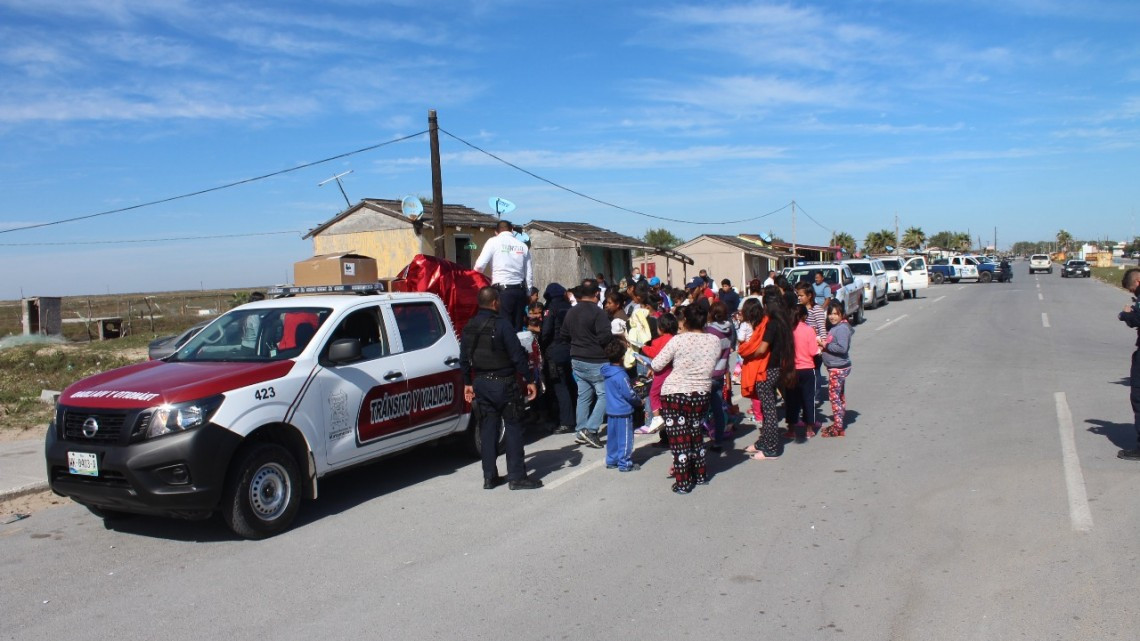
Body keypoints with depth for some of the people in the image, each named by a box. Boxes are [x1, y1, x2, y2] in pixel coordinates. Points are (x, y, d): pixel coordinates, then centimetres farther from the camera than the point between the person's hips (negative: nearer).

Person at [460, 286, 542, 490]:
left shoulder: (469, 327, 7)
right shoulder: (501, 324, -14)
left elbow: (464, 358, 13)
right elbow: (517, 355, -15)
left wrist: (467, 383, 21)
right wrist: (530, 380, -9)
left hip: (481, 383, 7)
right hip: (503, 382, -6)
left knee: (487, 428, 11)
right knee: (513, 428, 1)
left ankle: (489, 477, 15)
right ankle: (516, 477, 2)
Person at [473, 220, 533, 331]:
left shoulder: (493, 241, 1)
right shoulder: (523, 246, 10)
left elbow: (479, 266, -6)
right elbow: (529, 273, 10)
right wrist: (528, 294, 17)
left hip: (502, 291, -4)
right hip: (520, 291, 4)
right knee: (518, 328, 8)